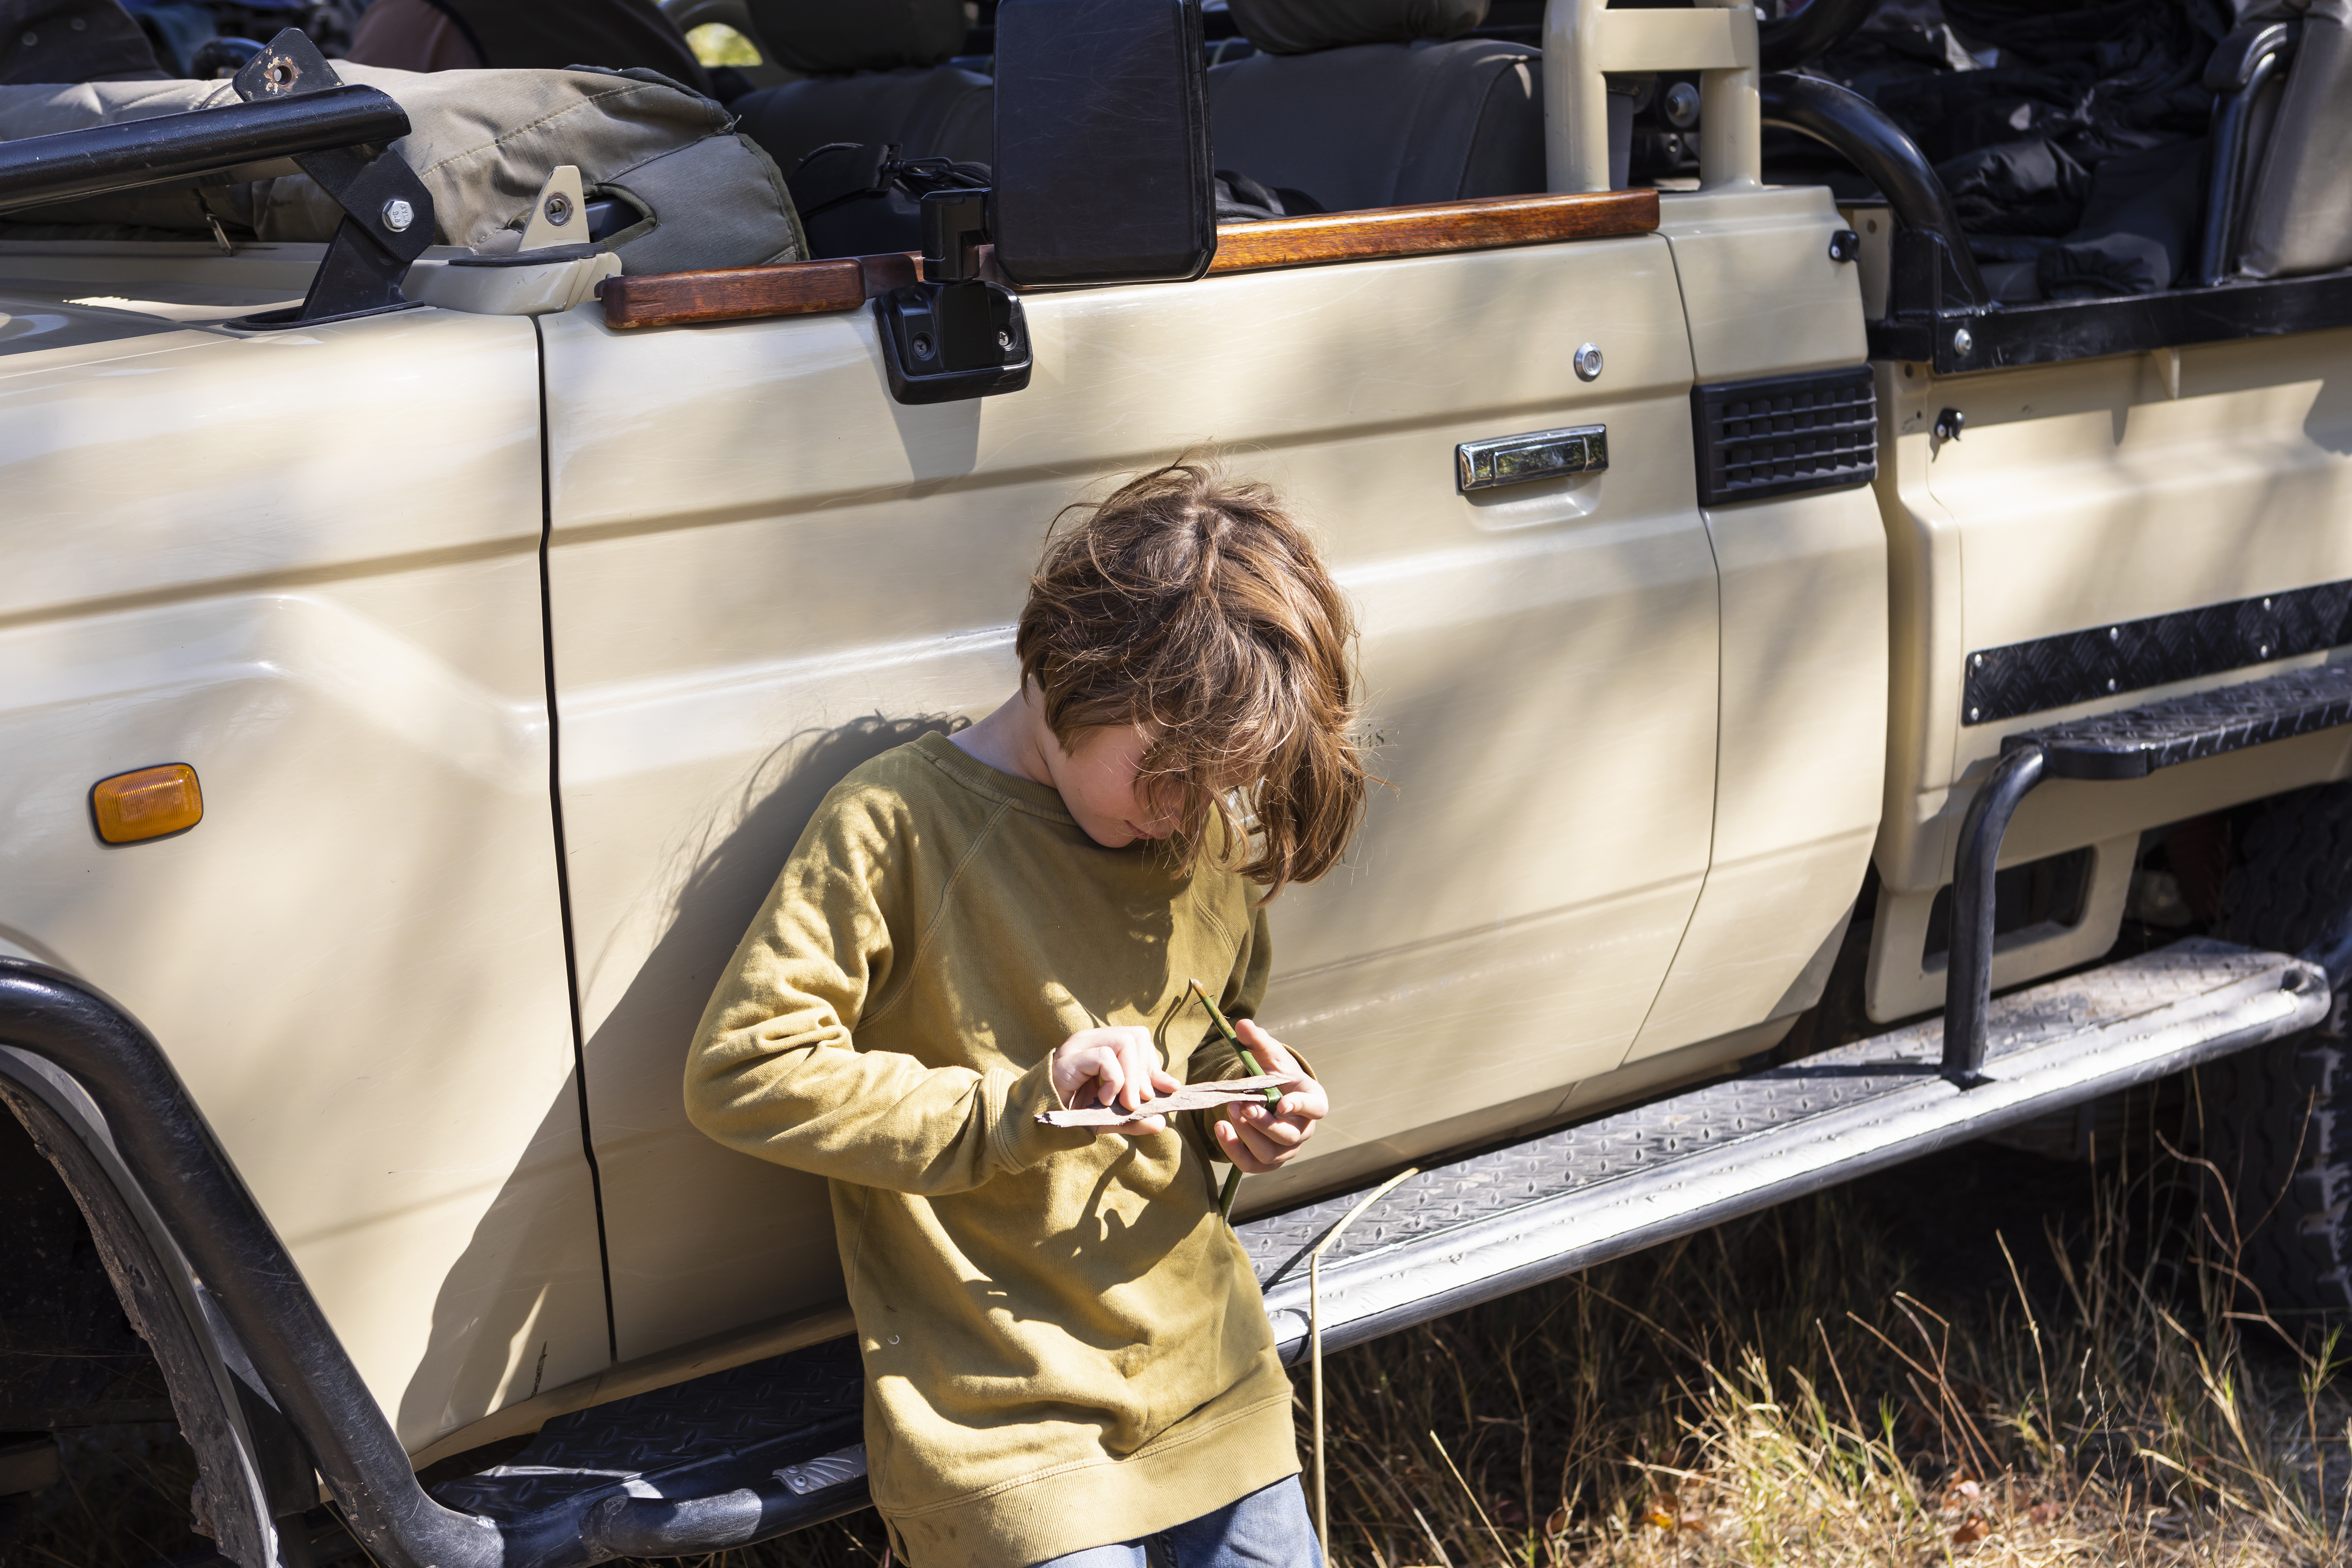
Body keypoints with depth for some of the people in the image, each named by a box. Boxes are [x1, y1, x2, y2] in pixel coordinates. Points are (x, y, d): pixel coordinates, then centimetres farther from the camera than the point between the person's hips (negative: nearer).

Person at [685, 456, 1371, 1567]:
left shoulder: (1213, 831, 6)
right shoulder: (897, 822, -12)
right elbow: (739, 1070, -18)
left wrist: (1247, 1115, -1)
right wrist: (1018, 1108, -20)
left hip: (1203, 1362, 6)